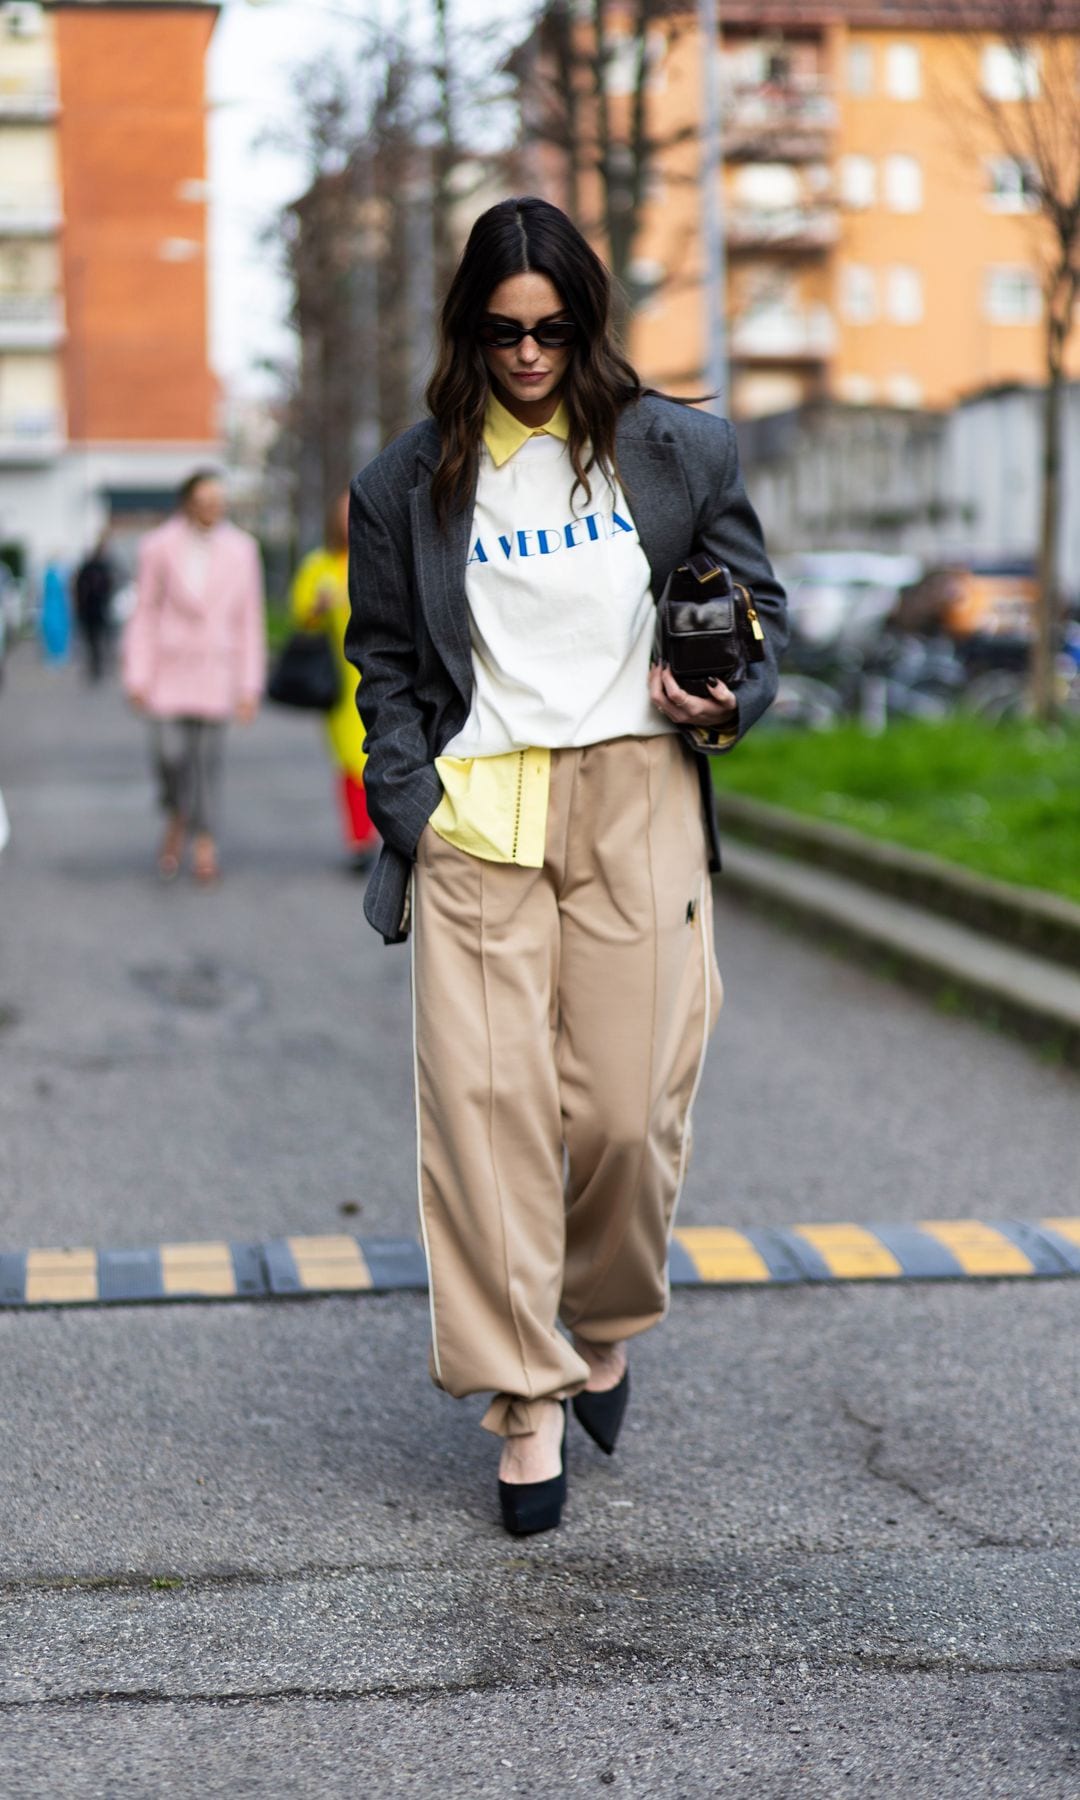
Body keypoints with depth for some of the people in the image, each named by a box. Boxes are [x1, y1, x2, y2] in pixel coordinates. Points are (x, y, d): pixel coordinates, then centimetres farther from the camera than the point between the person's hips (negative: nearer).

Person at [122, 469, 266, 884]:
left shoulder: (240, 550, -1)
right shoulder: (158, 547, -3)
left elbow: (250, 620, 2)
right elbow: (144, 614, 1)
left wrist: (250, 686, -1)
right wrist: (137, 678, -3)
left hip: (215, 670, 0)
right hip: (168, 666, 0)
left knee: (207, 756, -2)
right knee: (170, 754, -7)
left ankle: (204, 846, 6)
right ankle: (176, 819, 23)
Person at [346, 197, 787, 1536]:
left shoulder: (675, 452, 9)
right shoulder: (412, 481, 10)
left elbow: (760, 605, 17)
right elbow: (386, 663, 13)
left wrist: (731, 705, -3)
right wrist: (411, 810, 0)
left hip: (635, 799, 0)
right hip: (476, 812, 0)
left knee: (626, 1105, -3)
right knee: (486, 1100, -8)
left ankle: (603, 1324, 25)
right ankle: (525, 1401, 0)